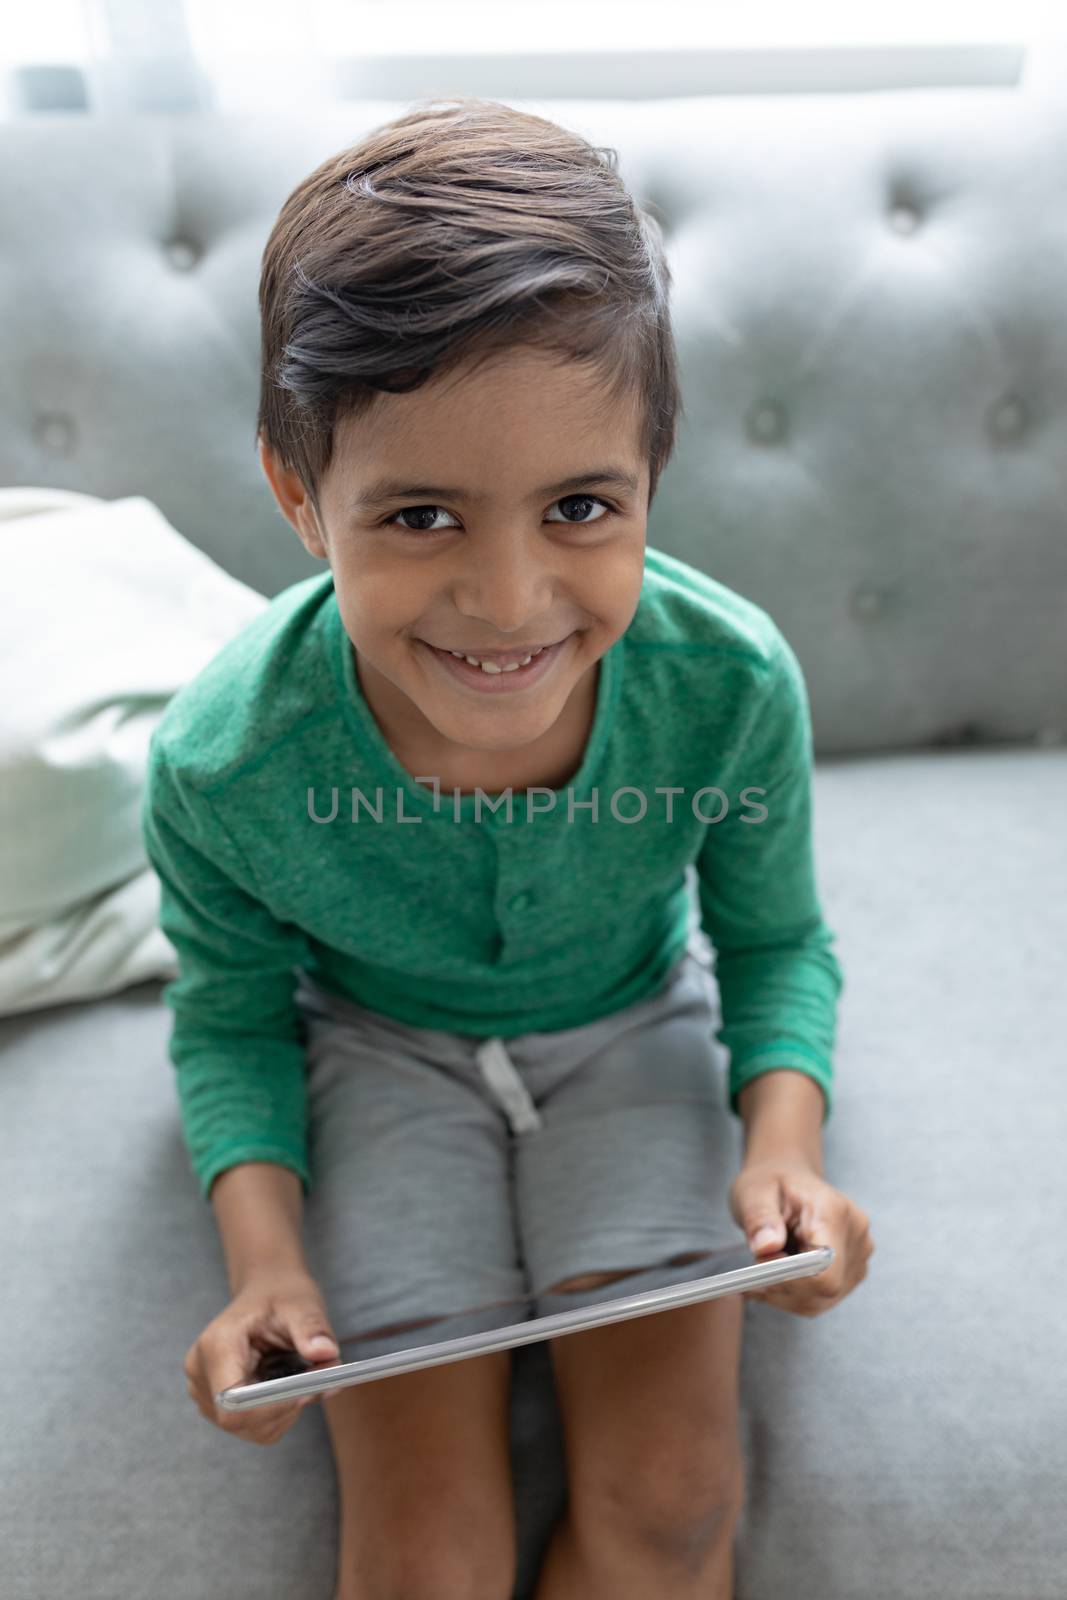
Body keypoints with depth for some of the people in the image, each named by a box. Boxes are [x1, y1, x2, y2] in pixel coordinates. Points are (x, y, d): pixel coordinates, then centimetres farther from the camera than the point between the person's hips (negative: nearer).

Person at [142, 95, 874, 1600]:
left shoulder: (735, 688, -27)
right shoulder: (221, 761, -28)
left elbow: (779, 943, -7)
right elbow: (231, 1012, -7)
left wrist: (786, 1134, -25)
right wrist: (264, 1248, -22)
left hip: (633, 1030, 1)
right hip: (381, 1048, 0)